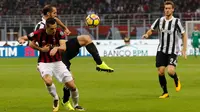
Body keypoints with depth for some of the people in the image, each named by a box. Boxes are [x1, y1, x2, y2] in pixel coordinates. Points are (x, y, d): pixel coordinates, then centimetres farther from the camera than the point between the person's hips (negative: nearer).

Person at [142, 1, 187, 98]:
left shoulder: (176, 21, -8)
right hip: (161, 50, 3)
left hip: (173, 51, -3)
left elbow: (184, 35, -2)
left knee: (170, 71, -20)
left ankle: (176, 80, 16)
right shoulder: (160, 20, 0)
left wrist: (184, 50, -8)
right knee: (160, 71, -3)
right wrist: (147, 34, -14)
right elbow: (151, 30, 10)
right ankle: (165, 92, 14)